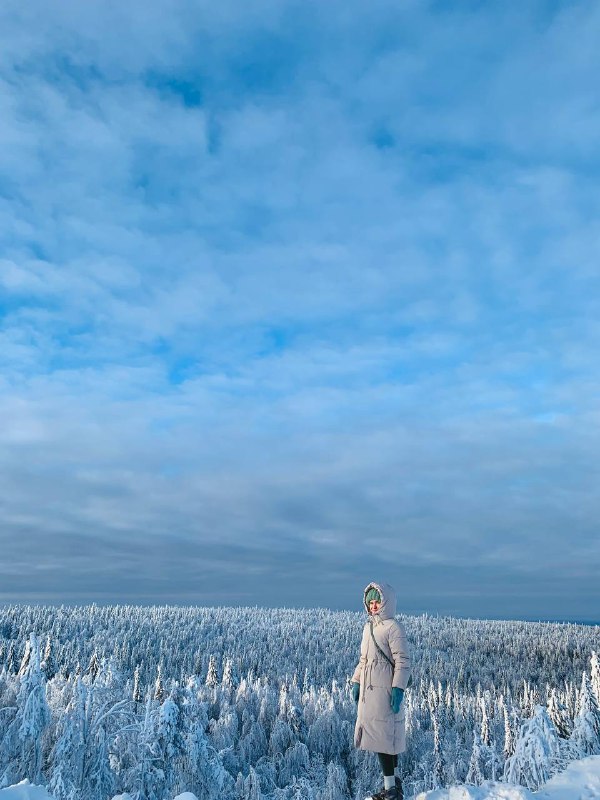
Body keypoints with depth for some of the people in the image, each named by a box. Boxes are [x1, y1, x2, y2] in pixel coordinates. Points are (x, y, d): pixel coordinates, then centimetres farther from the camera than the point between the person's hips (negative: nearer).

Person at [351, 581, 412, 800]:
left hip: (384, 690, -8)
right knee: (386, 737, 14)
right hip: (368, 688, 8)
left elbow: (403, 662, -14)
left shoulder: (394, 628, -11)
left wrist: (398, 689, -19)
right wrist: (356, 681, 16)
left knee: (382, 737, -5)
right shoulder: (368, 626, 12)